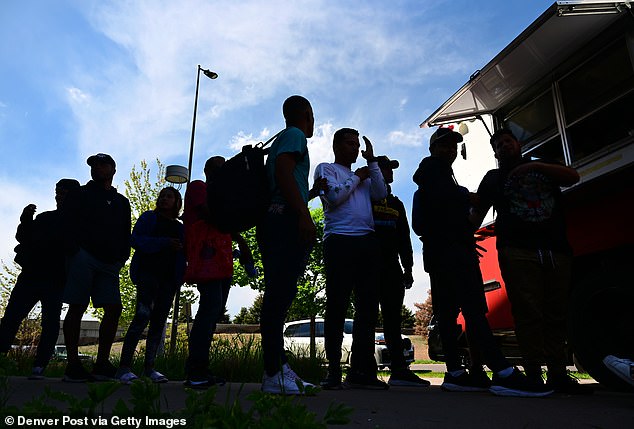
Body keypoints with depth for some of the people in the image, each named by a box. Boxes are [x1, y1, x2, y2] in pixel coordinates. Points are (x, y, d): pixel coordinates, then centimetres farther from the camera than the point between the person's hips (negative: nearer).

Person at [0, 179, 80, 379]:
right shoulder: (45, 217, 19)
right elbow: (22, 237, 14)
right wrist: (26, 220, -3)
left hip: (56, 281, -4)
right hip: (31, 274, 5)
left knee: (50, 323, -6)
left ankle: (39, 367, -2)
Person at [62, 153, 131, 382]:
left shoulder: (122, 202, 22)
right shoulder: (80, 194, 13)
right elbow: (67, 224, 3)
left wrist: (121, 258, 5)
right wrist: (75, 251, -10)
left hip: (108, 264, 4)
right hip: (84, 257, -3)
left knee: (114, 309, -6)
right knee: (77, 308, -4)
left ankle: (101, 364, 1)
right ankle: (73, 365, 1)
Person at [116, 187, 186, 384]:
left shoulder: (180, 228, 20)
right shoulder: (149, 217, 10)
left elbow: (183, 254, 18)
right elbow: (136, 240, -5)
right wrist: (164, 243, -15)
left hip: (169, 278, 4)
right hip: (148, 272, -4)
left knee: (159, 320, 3)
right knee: (143, 315, -16)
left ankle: (149, 367, 9)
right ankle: (124, 367, -13)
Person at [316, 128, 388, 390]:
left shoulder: (363, 174, 29)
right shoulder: (326, 169, 12)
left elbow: (381, 194, 11)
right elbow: (334, 196, -6)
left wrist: (372, 162, 12)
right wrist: (356, 178, 6)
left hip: (367, 242, 6)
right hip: (340, 241, -6)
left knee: (368, 306, 2)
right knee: (337, 306, -5)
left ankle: (361, 371, 8)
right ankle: (333, 371, 3)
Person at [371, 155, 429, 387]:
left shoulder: (396, 204, 24)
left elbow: (404, 238, 23)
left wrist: (407, 268, 14)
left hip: (391, 267, 6)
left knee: (393, 317, 5)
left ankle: (399, 370, 8)